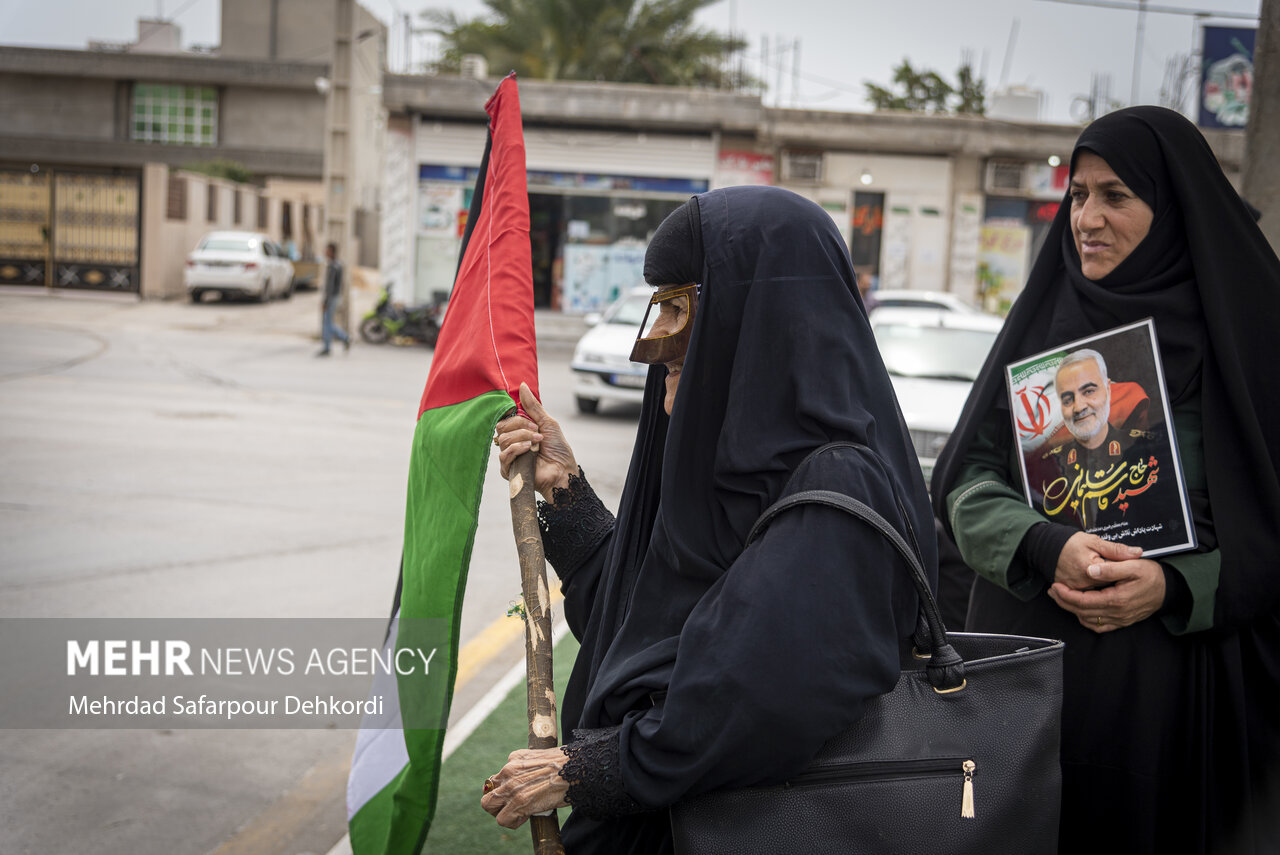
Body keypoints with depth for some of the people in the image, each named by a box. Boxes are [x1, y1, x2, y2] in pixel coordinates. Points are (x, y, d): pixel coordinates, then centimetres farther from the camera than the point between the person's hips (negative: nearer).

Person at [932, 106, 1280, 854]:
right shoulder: (1045, 318, 8)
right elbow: (965, 480, 2)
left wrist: (1176, 587, -18)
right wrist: (1045, 547, -17)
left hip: (1179, 677, -3)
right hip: (1033, 666, 3)